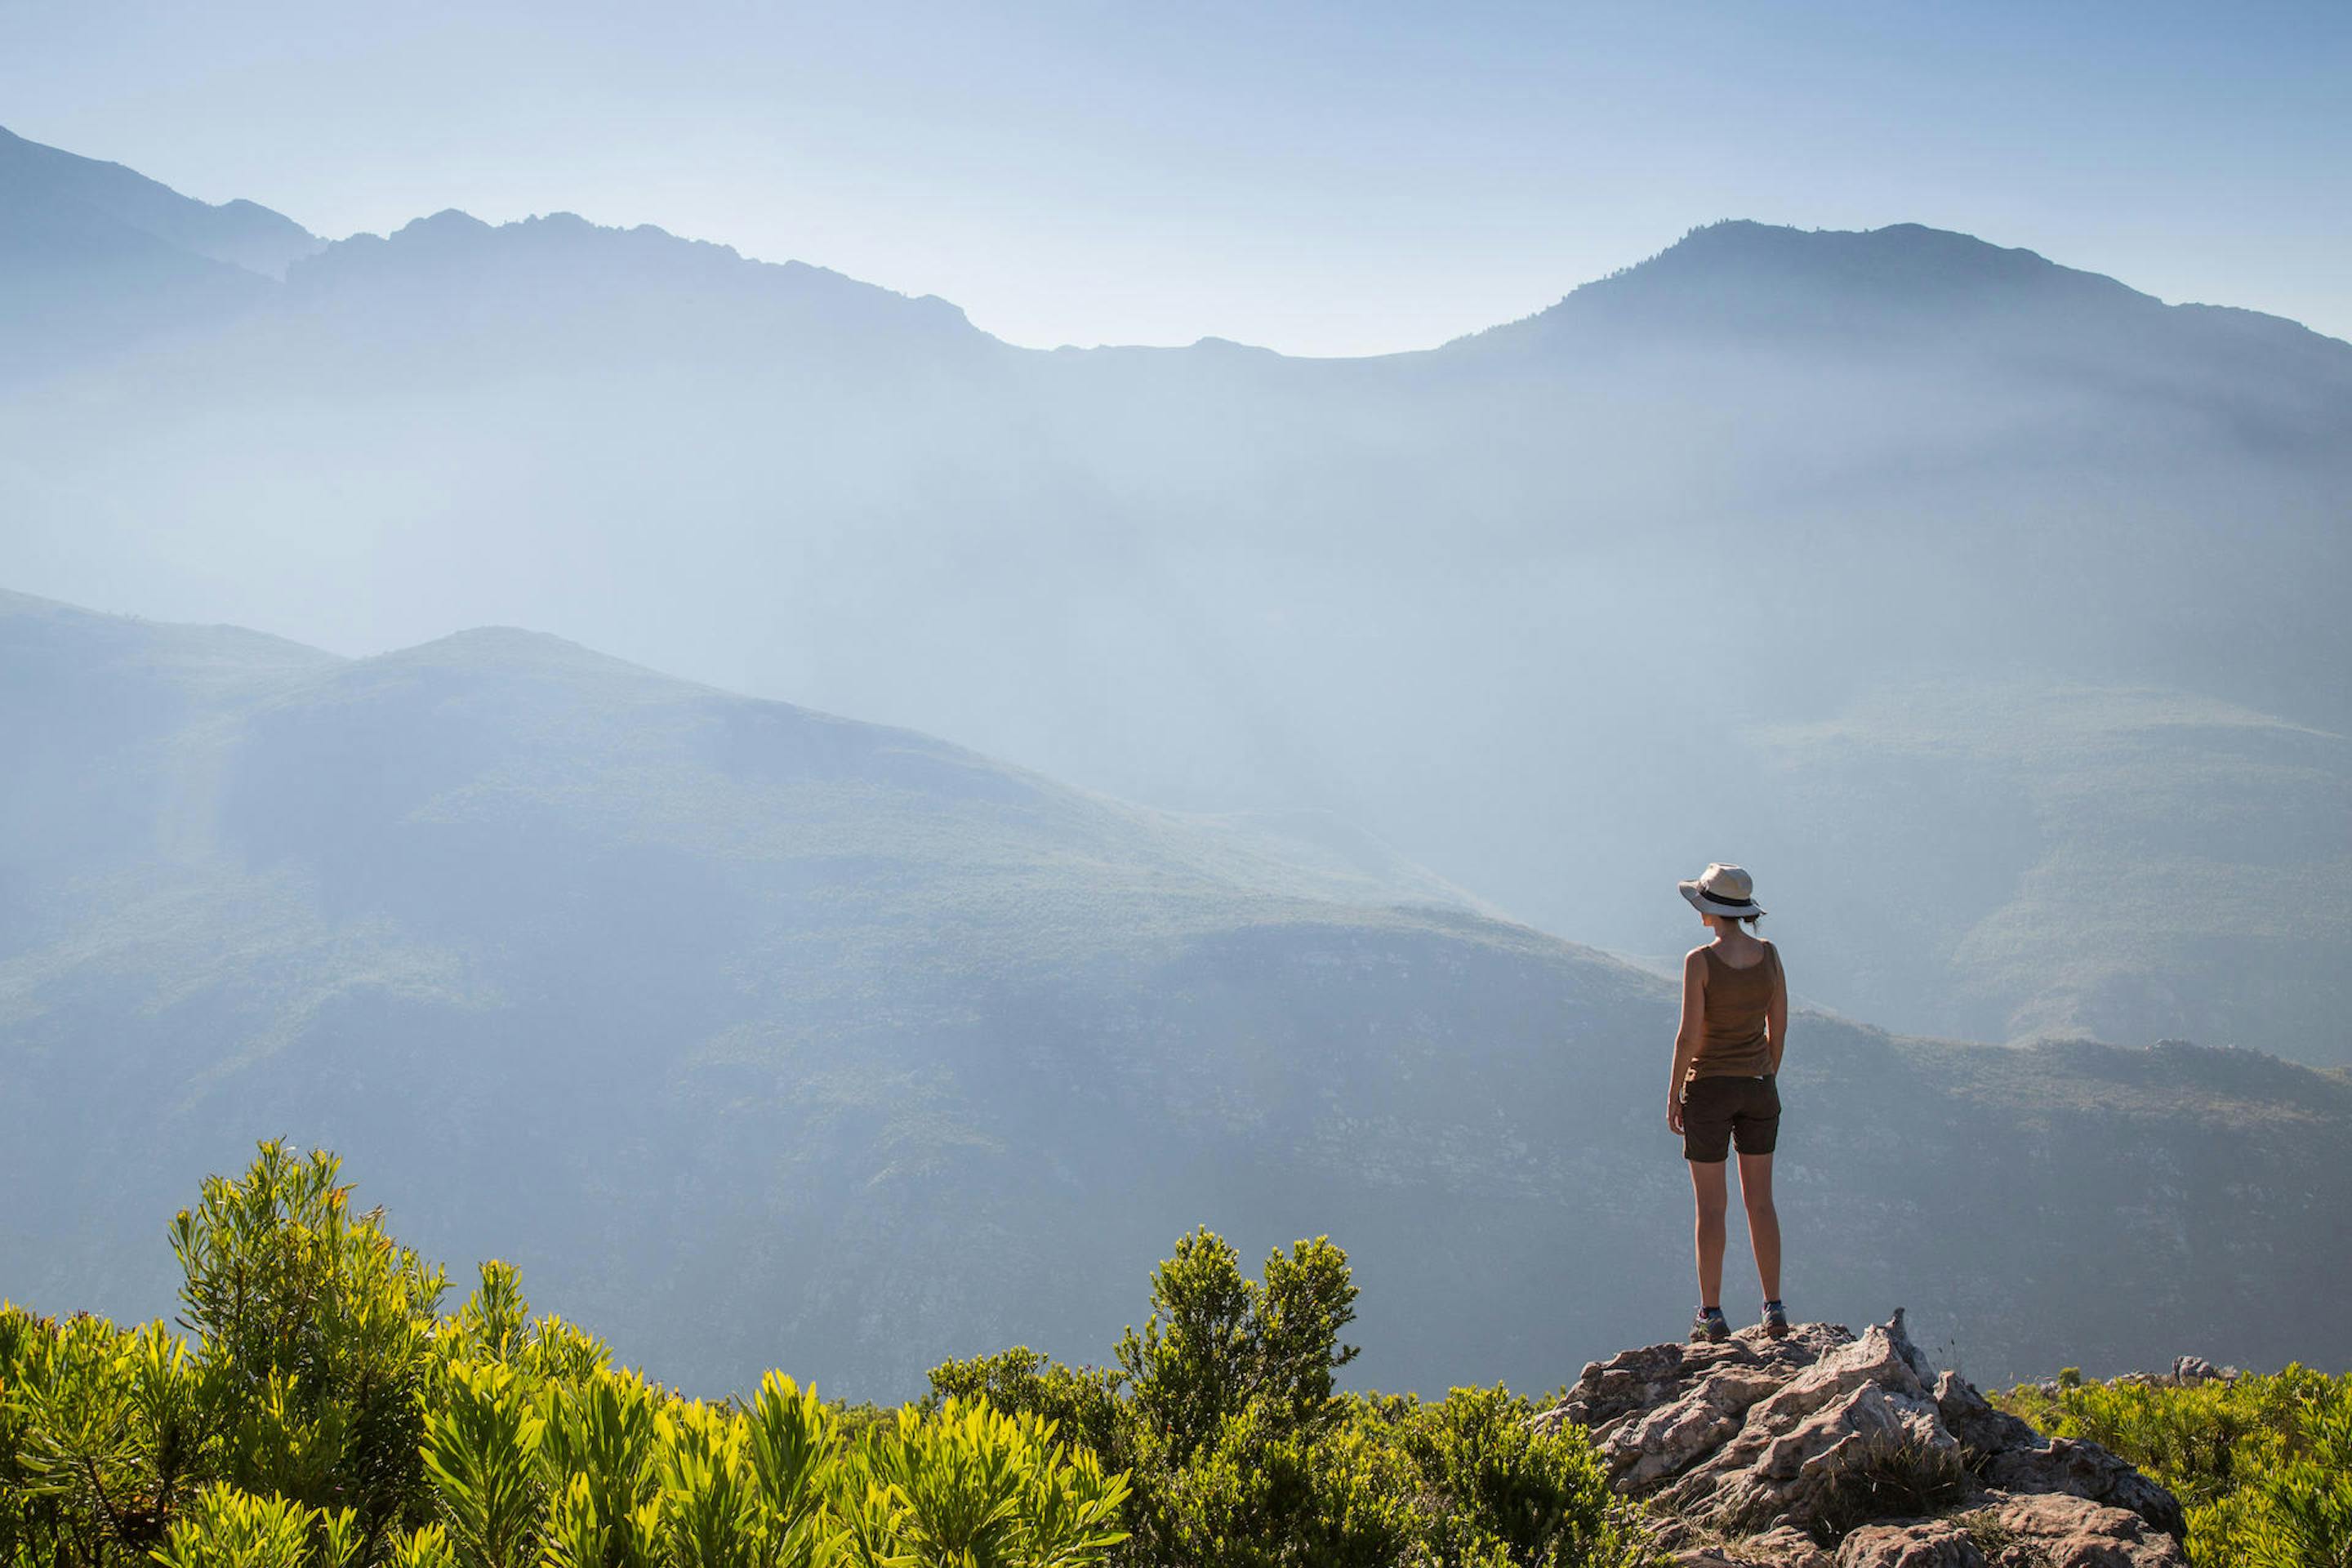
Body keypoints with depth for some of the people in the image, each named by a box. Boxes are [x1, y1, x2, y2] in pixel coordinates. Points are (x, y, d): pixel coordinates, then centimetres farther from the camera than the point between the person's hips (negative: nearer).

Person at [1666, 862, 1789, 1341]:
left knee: (1710, 1207, 3)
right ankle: (1774, 1308, 8)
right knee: (1760, 1201, 10)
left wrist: (1673, 1095, -6)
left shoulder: (1701, 961, -16)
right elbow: (1779, 1027, 5)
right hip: (1758, 1087, 4)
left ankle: (1712, 1314, 6)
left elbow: (1689, 1035, -16)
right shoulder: (1769, 955, -1)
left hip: (1709, 1087, -4)